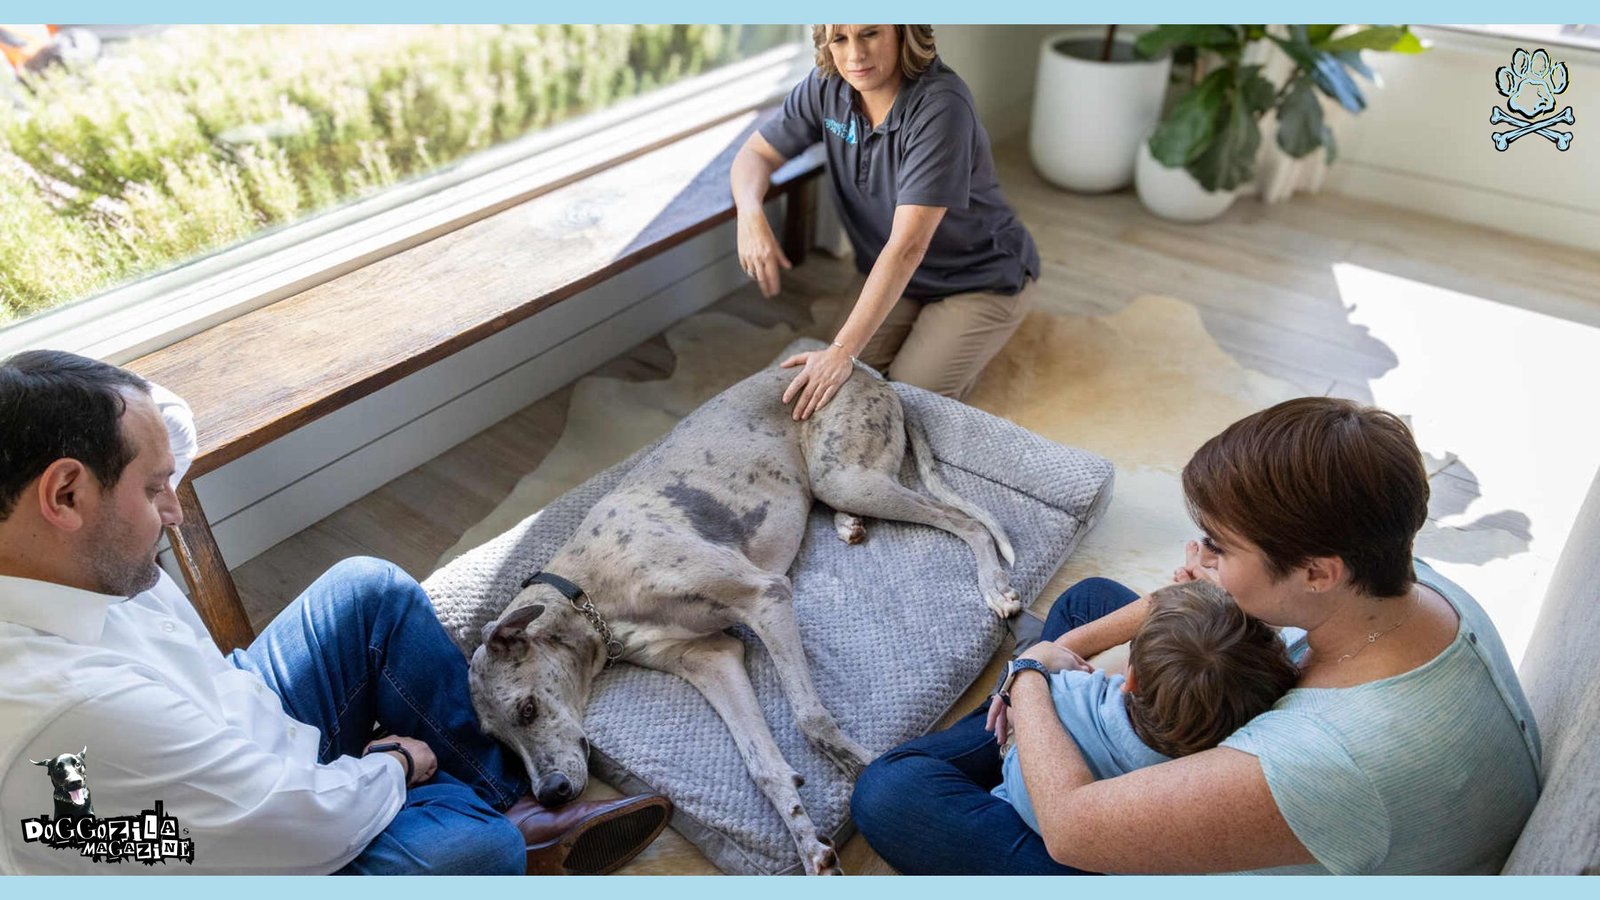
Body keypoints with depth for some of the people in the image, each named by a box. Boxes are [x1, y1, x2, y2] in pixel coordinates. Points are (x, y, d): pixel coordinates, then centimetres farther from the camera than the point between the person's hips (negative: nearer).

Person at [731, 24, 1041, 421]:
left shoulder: (941, 105, -31)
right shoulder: (828, 87, -12)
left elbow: (907, 246, -38)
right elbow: (756, 154, -1)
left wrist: (842, 351, -45)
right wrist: (750, 214, -26)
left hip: (982, 280, -5)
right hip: (897, 279, 6)